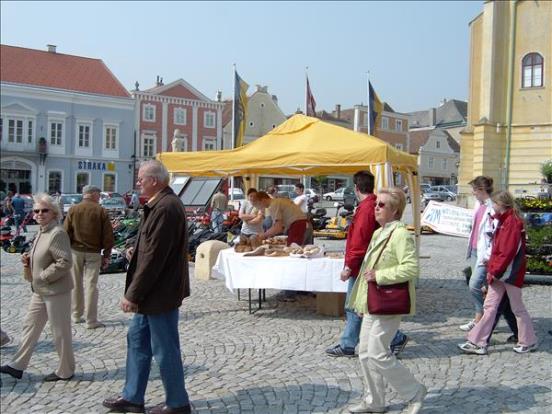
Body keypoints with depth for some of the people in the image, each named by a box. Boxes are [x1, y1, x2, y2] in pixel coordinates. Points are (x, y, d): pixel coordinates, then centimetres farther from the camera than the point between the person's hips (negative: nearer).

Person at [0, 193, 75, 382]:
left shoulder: (58, 233, -19)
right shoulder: (42, 232, 11)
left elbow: (64, 262, -26)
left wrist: (43, 277, -19)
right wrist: (29, 260, 5)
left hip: (56, 290, -10)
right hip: (40, 290, 10)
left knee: (60, 332, 3)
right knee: (30, 326, 16)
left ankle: (65, 371, 17)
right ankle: (17, 365, 27)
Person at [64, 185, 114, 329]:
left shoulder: (73, 209, 0)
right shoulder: (101, 211, -5)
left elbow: (66, 232, 0)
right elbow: (108, 235, -5)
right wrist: (106, 255, 3)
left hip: (76, 251, 2)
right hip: (94, 252, -2)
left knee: (76, 284, 14)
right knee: (91, 285, 0)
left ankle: (76, 315, 24)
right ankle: (91, 320, 1)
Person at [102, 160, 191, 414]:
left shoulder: (166, 207, -23)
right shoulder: (160, 203, 11)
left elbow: (155, 256, -25)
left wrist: (133, 294, -20)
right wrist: (137, 251, 5)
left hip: (160, 292, -11)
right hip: (151, 291, 11)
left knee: (165, 350, 2)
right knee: (137, 339, 18)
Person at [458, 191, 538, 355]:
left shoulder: (513, 222, -17)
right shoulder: (503, 220, 13)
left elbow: (508, 251, -22)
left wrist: (495, 271, -18)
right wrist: (492, 268, 10)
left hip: (510, 272, -9)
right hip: (499, 272, 9)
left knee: (517, 308, 6)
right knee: (490, 306, 6)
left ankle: (528, 342, 22)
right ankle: (478, 343, 8)